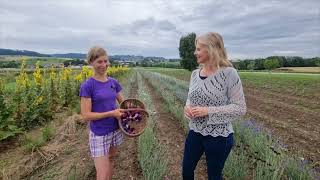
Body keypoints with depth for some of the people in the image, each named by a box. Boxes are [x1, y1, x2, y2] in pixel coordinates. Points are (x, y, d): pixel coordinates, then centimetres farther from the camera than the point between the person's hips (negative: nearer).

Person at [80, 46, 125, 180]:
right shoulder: (87, 86, -14)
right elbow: (86, 115, -16)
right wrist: (111, 113, -23)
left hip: (115, 130, 5)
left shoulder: (114, 82, 1)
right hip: (99, 135, -5)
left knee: (109, 160, 23)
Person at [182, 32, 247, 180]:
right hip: (194, 132, 6)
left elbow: (240, 108, -16)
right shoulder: (195, 73, 1)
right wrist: (187, 106, -9)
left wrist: (208, 111, -23)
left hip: (218, 136, -5)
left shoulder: (228, 73, -17)